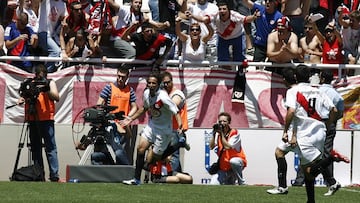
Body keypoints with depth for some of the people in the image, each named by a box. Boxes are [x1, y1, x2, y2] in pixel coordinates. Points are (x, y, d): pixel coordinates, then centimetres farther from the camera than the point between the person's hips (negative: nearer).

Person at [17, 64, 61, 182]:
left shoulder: (50, 83, 7)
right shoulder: (30, 83, 16)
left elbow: (57, 98, -4)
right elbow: (23, 96, 15)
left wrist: (46, 90, -20)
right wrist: (22, 99, -8)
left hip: (46, 120, -4)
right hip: (32, 119, 4)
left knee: (50, 148, -8)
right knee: (35, 149, 7)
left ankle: (54, 176, -13)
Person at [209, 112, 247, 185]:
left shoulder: (234, 133, -12)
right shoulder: (218, 133, 4)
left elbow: (227, 147, -25)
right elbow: (211, 147, -7)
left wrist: (221, 134, -21)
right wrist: (214, 134, -17)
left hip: (238, 163, -5)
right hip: (224, 168, 5)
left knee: (233, 161, -42)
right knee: (213, 184, -9)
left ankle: (241, 182, -21)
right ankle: (230, 182, 21)